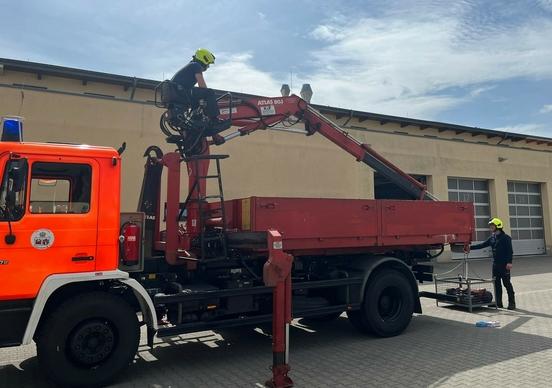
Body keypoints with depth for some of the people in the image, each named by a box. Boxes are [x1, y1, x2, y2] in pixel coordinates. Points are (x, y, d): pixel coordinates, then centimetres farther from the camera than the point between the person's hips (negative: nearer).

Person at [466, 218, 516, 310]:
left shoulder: (505, 238, -9)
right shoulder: (492, 238, 12)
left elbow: (510, 251, -14)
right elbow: (482, 245, 12)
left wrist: (509, 262, -23)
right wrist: (470, 247, 3)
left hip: (504, 265, -7)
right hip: (495, 264, 7)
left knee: (507, 284, -2)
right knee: (497, 284, 9)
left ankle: (511, 303, 7)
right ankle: (498, 303, 16)